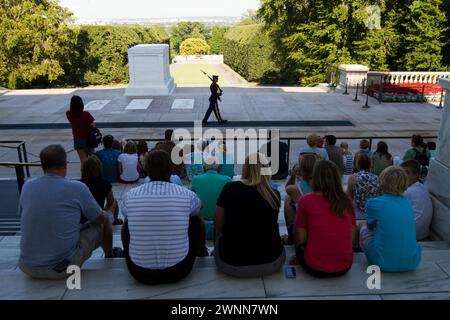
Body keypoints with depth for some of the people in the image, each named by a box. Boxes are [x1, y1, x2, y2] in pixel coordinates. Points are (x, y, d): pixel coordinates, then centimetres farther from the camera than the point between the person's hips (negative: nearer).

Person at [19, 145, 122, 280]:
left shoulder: (27, 186, -1)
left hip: (27, 267, 5)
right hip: (63, 268, -4)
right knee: (106, 219, 14)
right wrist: (109, 213, 26)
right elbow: (100, 219, 2)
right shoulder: (77, 188, -12)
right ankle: (110, 255, 41)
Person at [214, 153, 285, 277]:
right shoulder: (274, 194, -4)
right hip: (271, 262, 1)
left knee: (220, 234, 29)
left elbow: (218, 225, 1)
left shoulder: (230, 188, -8)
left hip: (232, 264, -1)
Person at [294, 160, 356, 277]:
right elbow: (352, 237, 6)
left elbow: (301, 239, -3)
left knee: (300, 247, 27)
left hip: (315, 268, -3)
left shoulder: (306, 200, -7)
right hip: (345, 267, 3)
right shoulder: (347, 201, 2)